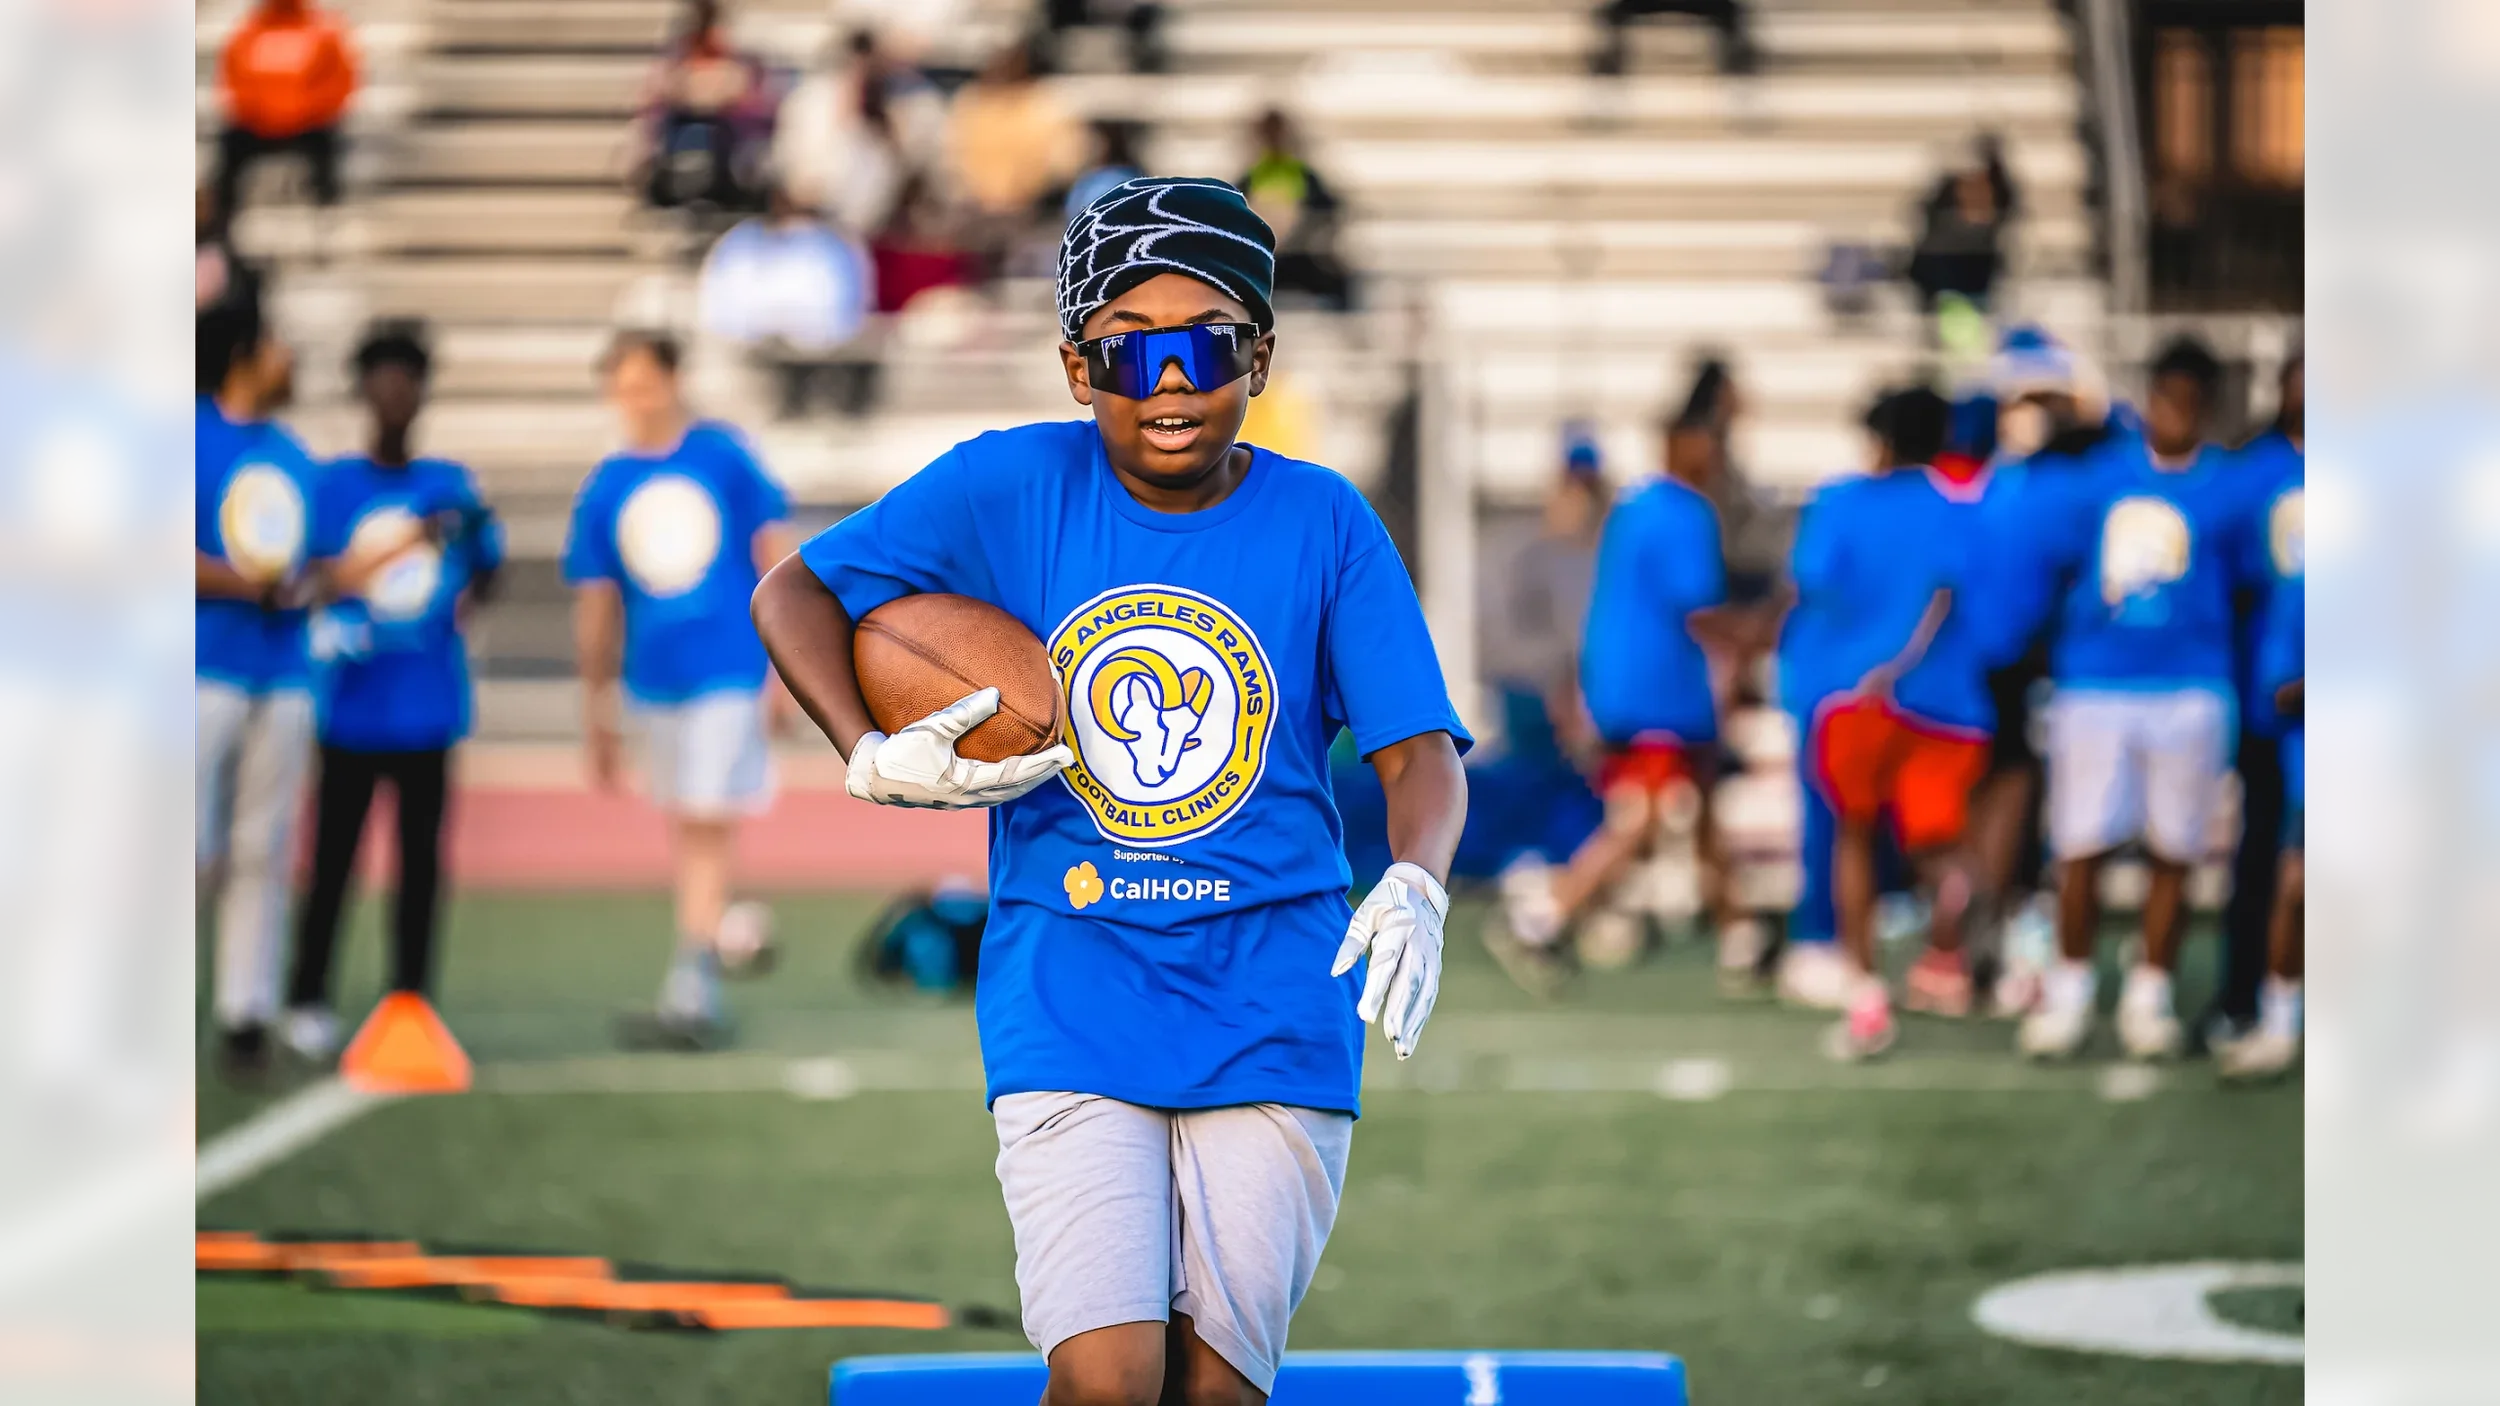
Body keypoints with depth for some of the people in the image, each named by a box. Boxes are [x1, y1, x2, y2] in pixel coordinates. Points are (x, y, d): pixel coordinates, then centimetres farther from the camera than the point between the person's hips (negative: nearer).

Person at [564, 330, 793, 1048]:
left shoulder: (724, 455, -3)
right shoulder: (604, 489, 5)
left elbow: (772, 549, 1)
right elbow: (595, 603, 11)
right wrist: (598, 711, 12)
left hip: (729, 675, -4)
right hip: (653, 684, 4)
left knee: (705, 831, -10)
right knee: (691, 836, 13)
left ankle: (688, 997, -13)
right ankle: (702, 1001, 25)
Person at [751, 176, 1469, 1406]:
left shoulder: (1322, 522, 1)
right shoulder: (1011, 487, 0)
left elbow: (1420, 748, -2)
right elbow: (792, 590, 7)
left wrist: (1414, 887, -23)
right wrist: (872, 760, -10)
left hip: (1273, 1016, 1)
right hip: (1069, 1015, -1)